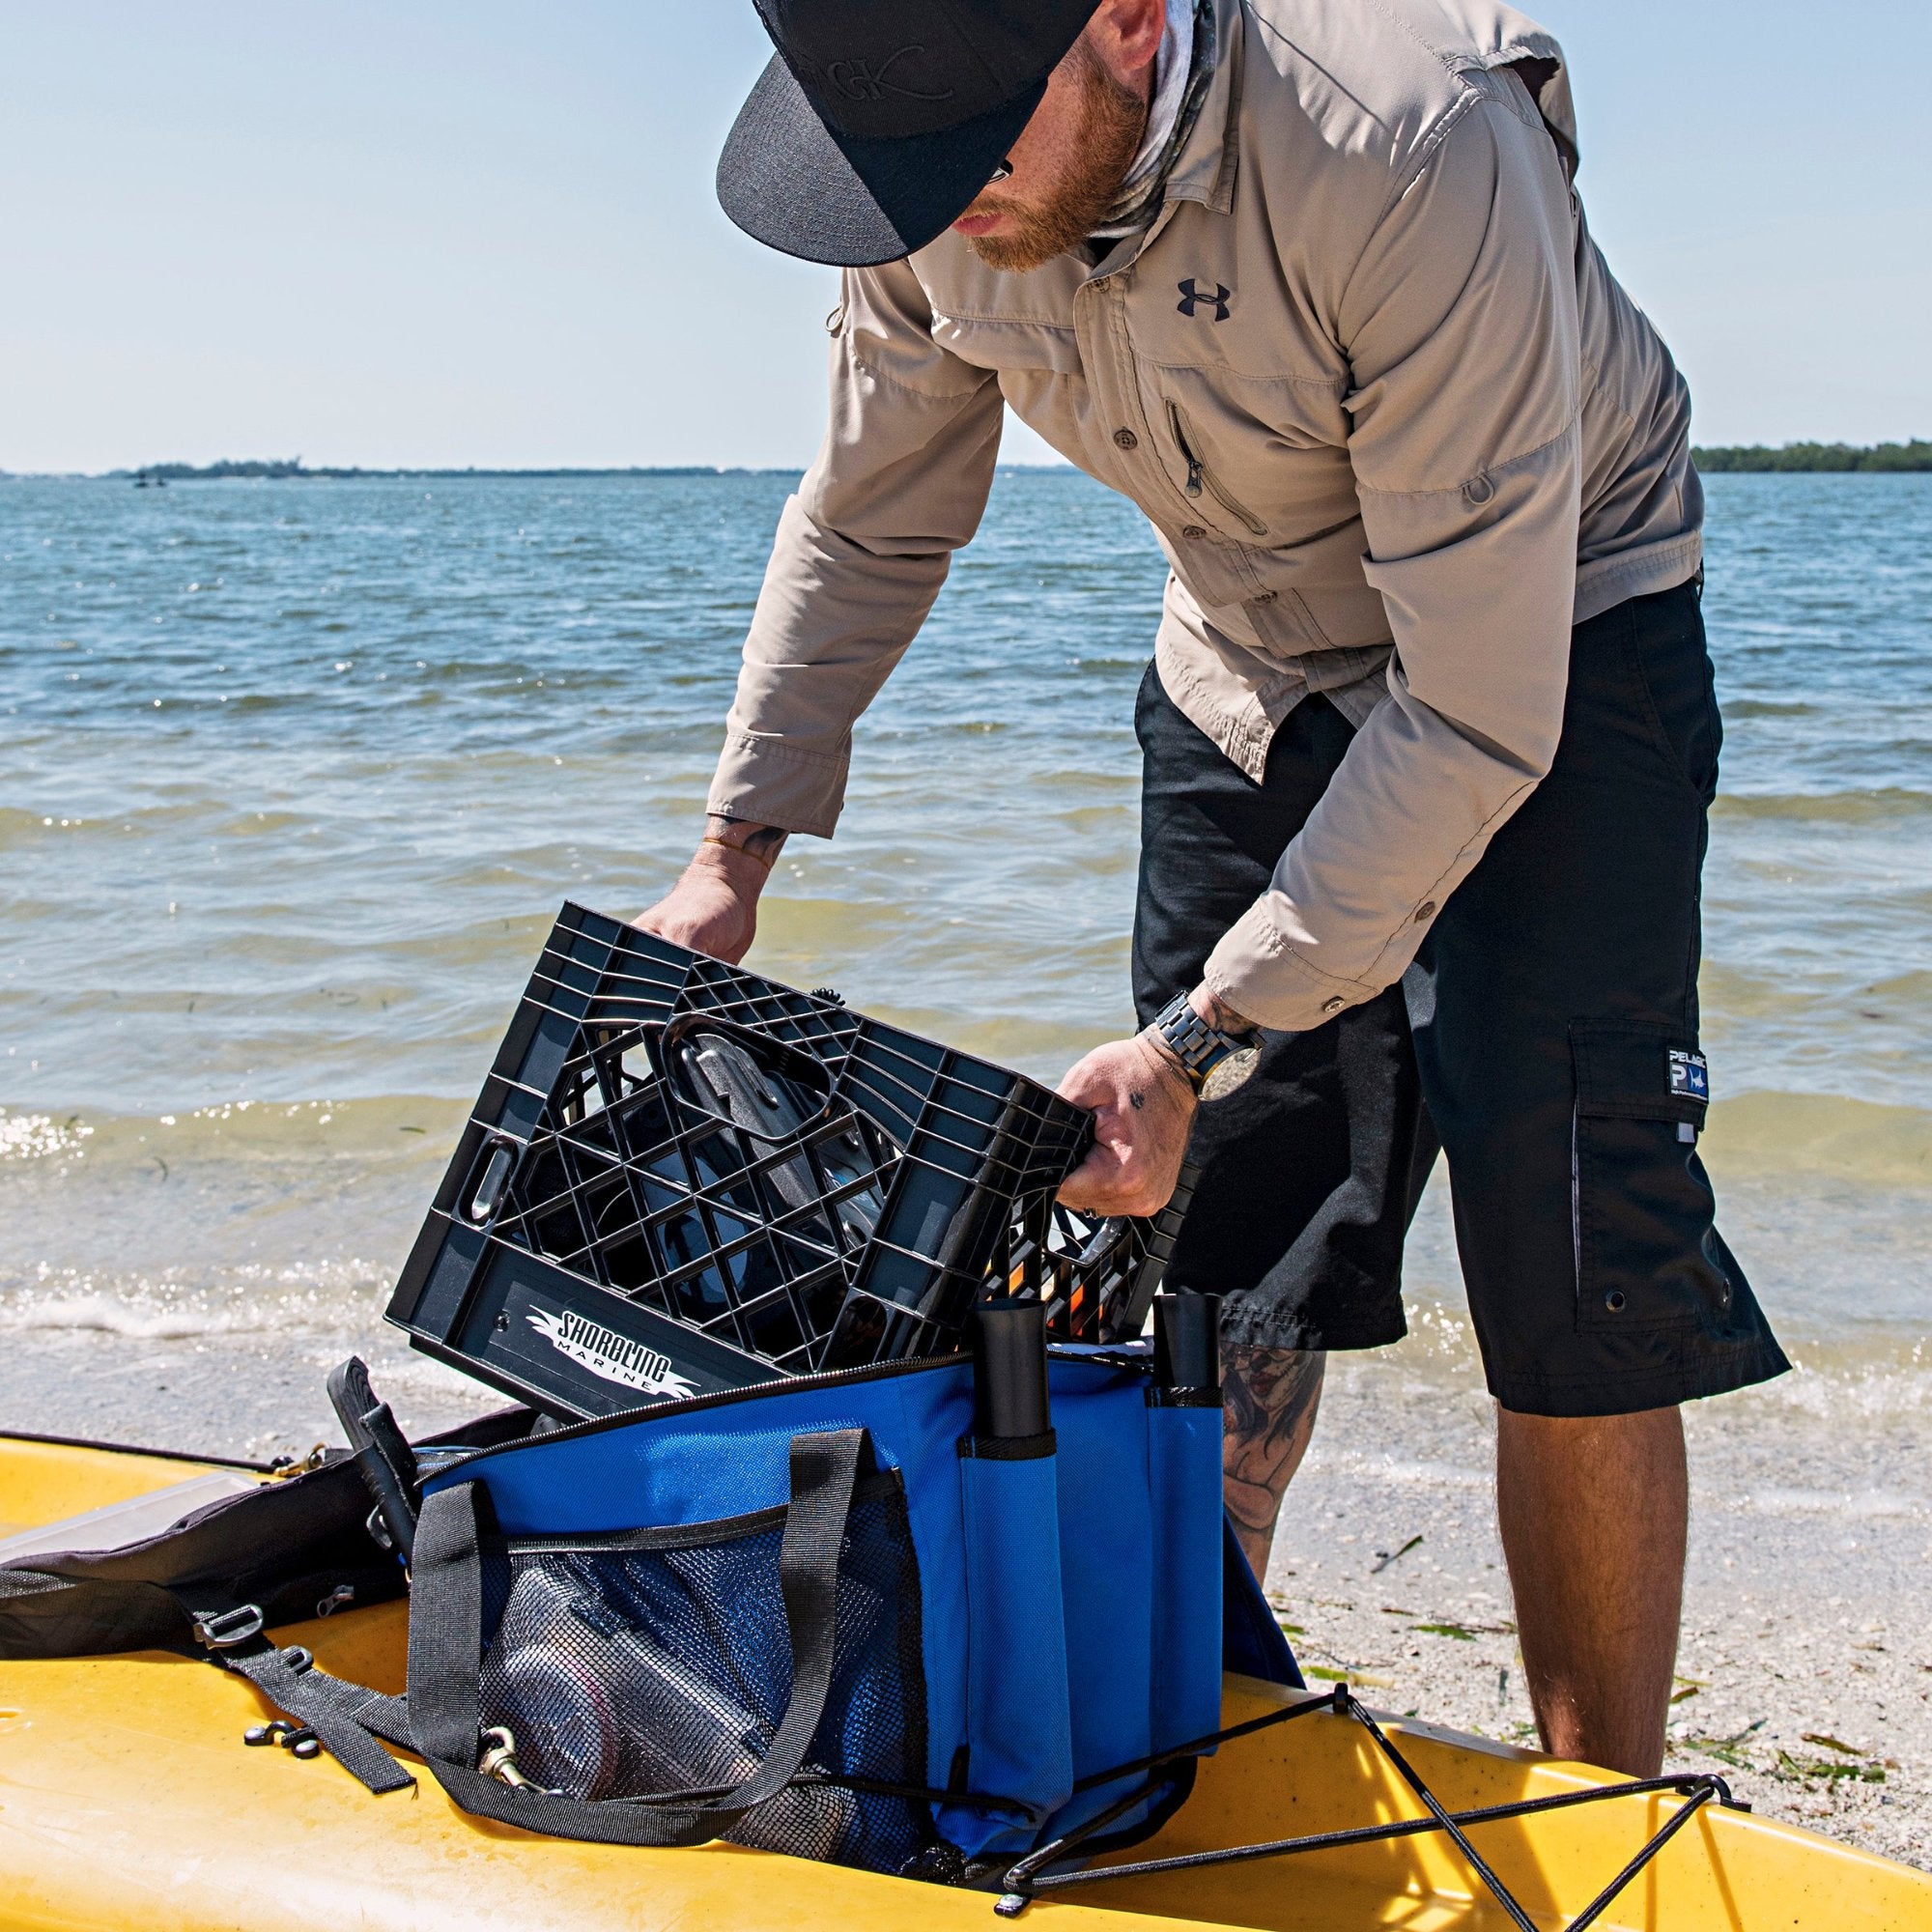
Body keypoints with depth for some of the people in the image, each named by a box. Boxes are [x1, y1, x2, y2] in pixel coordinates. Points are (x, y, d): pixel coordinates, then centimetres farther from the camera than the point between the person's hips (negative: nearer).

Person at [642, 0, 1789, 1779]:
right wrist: (736, 851, -2)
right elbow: (870, 527, 3)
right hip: (1248, 677, 5)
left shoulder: (1412, 145, -36)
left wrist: (1202, 1039, -31)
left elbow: (1476, 713, -32)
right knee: (1215, 1242, 5)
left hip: (1553, 651, -5)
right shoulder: (938, 180, -16)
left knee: (1571, 1293, -13)